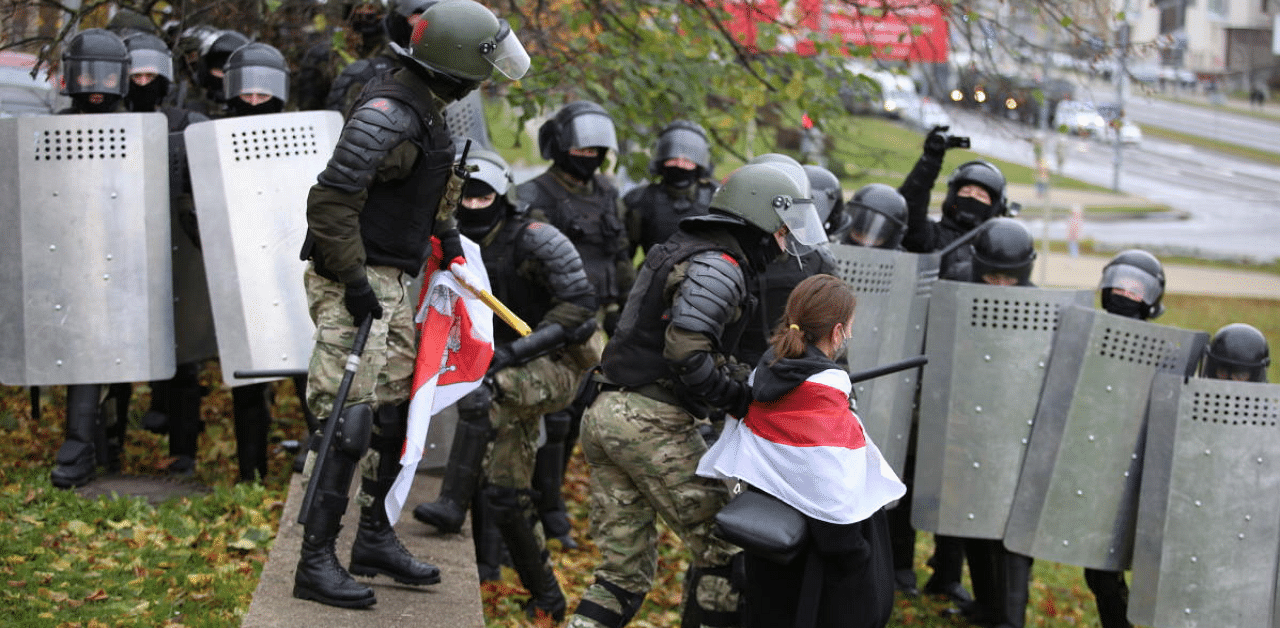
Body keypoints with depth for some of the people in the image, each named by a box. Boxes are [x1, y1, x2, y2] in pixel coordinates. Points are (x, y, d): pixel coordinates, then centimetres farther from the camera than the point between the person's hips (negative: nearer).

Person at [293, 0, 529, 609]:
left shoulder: (421, 109, 10)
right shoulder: (387, 115, -22)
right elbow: (331, 199, -26)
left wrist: (443, 230, 22)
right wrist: (354, 280, -25)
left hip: (390, 282, 10)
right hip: (357, 283, -10)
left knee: (397, 411, 16)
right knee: (351, 422, -10)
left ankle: (374, 539, 29)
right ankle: (316, 562, -5)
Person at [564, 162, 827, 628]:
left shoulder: (683, 250, 21)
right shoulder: (720, 268, -10)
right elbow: (685, 353, -23)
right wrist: (743, 401, -14)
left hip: (603, 415, 9)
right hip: (652, 422, -9)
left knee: (624, 570, 10)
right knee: (723, 549, 3)